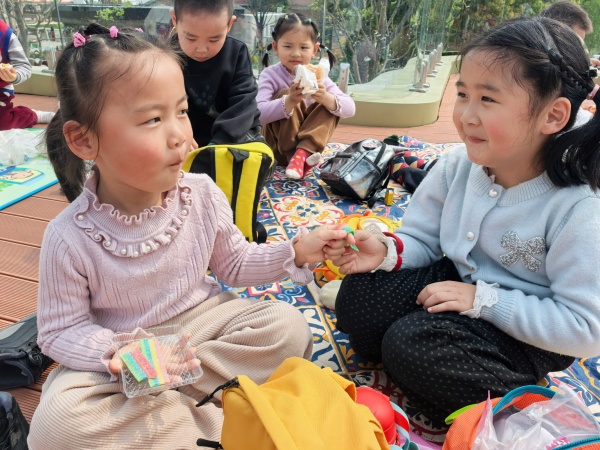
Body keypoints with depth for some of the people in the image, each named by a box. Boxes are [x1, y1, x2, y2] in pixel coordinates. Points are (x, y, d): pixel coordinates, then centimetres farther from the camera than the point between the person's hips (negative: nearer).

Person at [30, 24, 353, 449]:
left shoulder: (203, 195, -11)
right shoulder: (70, 239, -20)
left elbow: (234, 263, 4)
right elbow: (62, 330, -9)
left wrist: (295, 252, -9)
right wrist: (115, 353, -29)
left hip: (202, 321, 3)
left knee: (287, 326, -14)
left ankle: (161, 393, -14)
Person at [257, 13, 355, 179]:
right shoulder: (270, 74, -9)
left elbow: (350, 108, -12)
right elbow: (259, 114, -26)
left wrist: (326, 98, -34)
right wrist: (289, 101, -43)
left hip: (310, 140, 3)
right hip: (277, 147, -3)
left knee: (331, 103, -16)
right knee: (285, 93, -23)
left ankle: (302, 152, -32)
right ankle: (301, 156, -29)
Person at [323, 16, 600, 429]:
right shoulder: (457, 166, -12)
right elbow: (422, 239, 0)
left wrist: (483, 299, -26)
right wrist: (387, 251, -23)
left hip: (527, 328, -4)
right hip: (456, 279, 5)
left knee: (411, 345, -24)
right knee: (357, 298, -11)